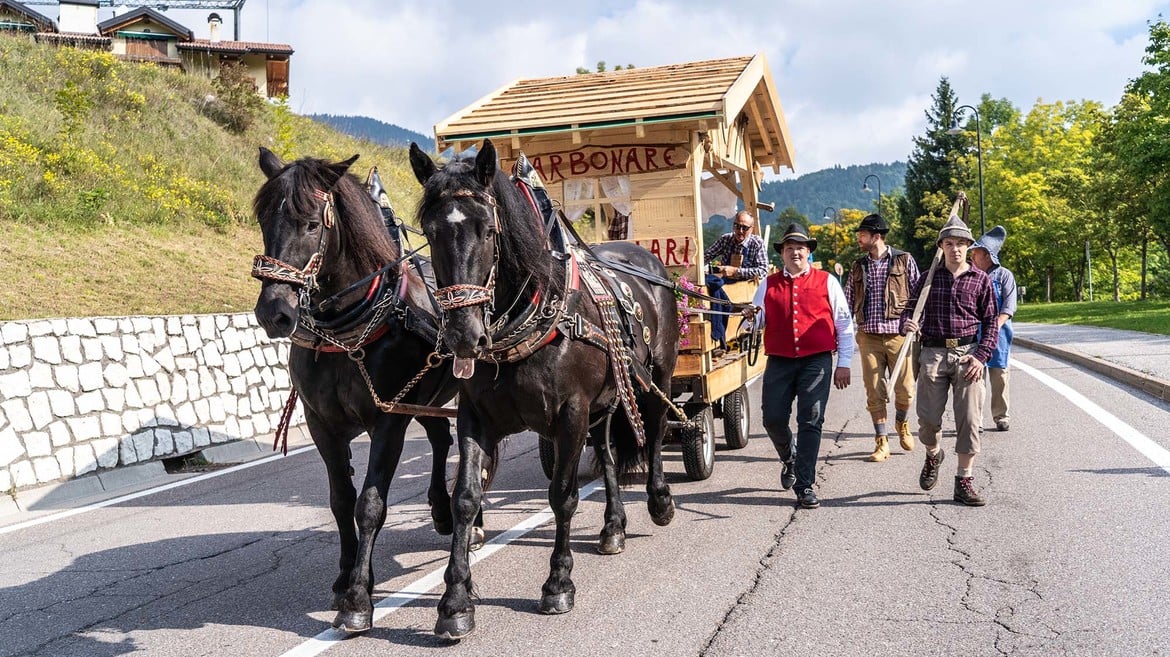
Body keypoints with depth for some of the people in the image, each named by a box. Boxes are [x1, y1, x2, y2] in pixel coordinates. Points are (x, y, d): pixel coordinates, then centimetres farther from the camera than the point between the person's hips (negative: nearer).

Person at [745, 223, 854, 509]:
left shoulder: (827, 282, 7)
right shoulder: (768, 284, 12)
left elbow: (844, 324, 9)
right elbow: (758, 322, 12)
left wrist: (844, 363, 4)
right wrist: (751, 317, -12)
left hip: (817, 361, -2)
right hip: (779, 362, 2)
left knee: (810, 422, -5)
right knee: (773, 419, 0)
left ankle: (805, 486, 2)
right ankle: (789, 459, 32)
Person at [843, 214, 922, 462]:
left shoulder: (904, 260, 3)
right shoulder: (858, 266, 12)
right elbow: (847, 302, 13)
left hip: (898, 334, -2)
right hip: (868, 337, 3)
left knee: (905, 389, 0)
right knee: (874, 392, 0)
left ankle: (901, 422, 31)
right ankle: (881, 442, 11)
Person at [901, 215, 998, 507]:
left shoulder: (981, 279, 5)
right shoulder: (929, 278, 9)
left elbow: (990, 322, 5)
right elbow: (910, 307, 11)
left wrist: (981, 356, -7)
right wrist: (907, 323, -14)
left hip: (968, 354, -1)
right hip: (933, 354, 1)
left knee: (969, 419, -3)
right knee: (928, 417, 1)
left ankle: (964, 482, 6)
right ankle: (933, 455, 34)